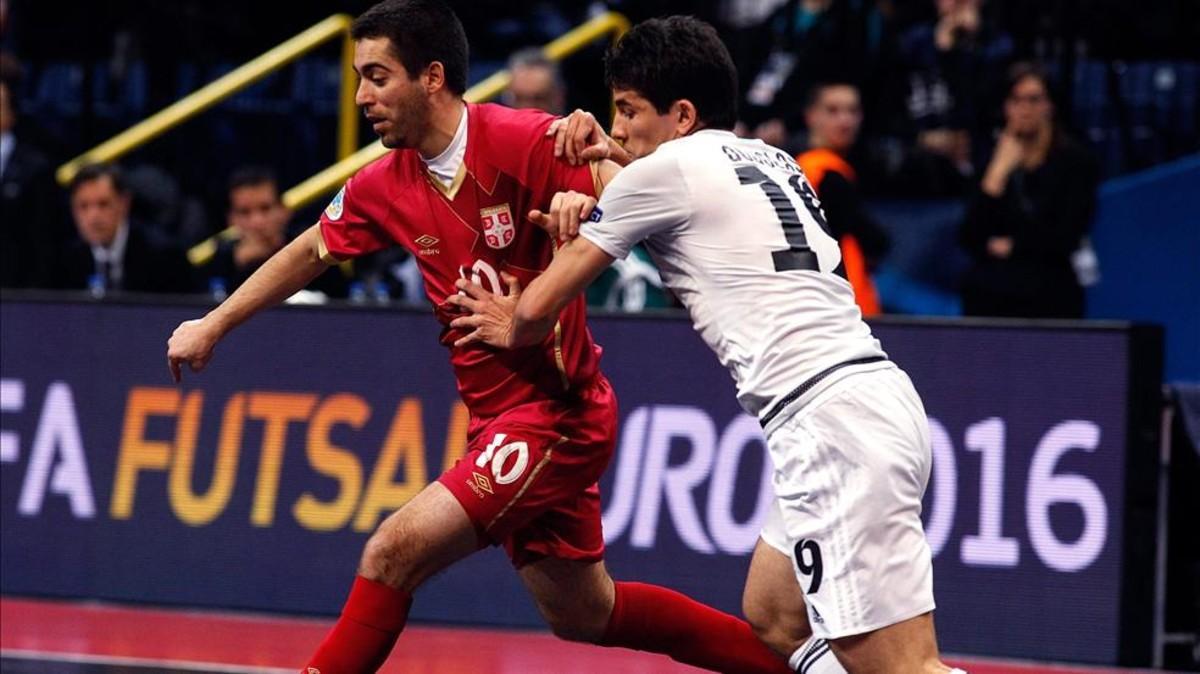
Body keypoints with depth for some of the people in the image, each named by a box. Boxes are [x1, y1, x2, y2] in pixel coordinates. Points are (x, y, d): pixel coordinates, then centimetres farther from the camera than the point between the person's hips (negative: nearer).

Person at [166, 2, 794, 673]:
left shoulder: (524, 143, -19)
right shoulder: (384, 186, 3)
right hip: (497, 415, 8)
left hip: (558, 411, -8)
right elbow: (310, 252, 20)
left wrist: (585, 199, -42)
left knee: (395, 551, -17)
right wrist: (213, 326, 23)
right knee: (584, 615, 17)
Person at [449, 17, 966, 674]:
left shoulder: (659, 172, 1)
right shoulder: (770, 159, 22)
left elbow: (539, 306, 11)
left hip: (828, 422, -9)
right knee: (773, 619, 21)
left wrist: (511, 330, 33)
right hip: (871, 395, 9)